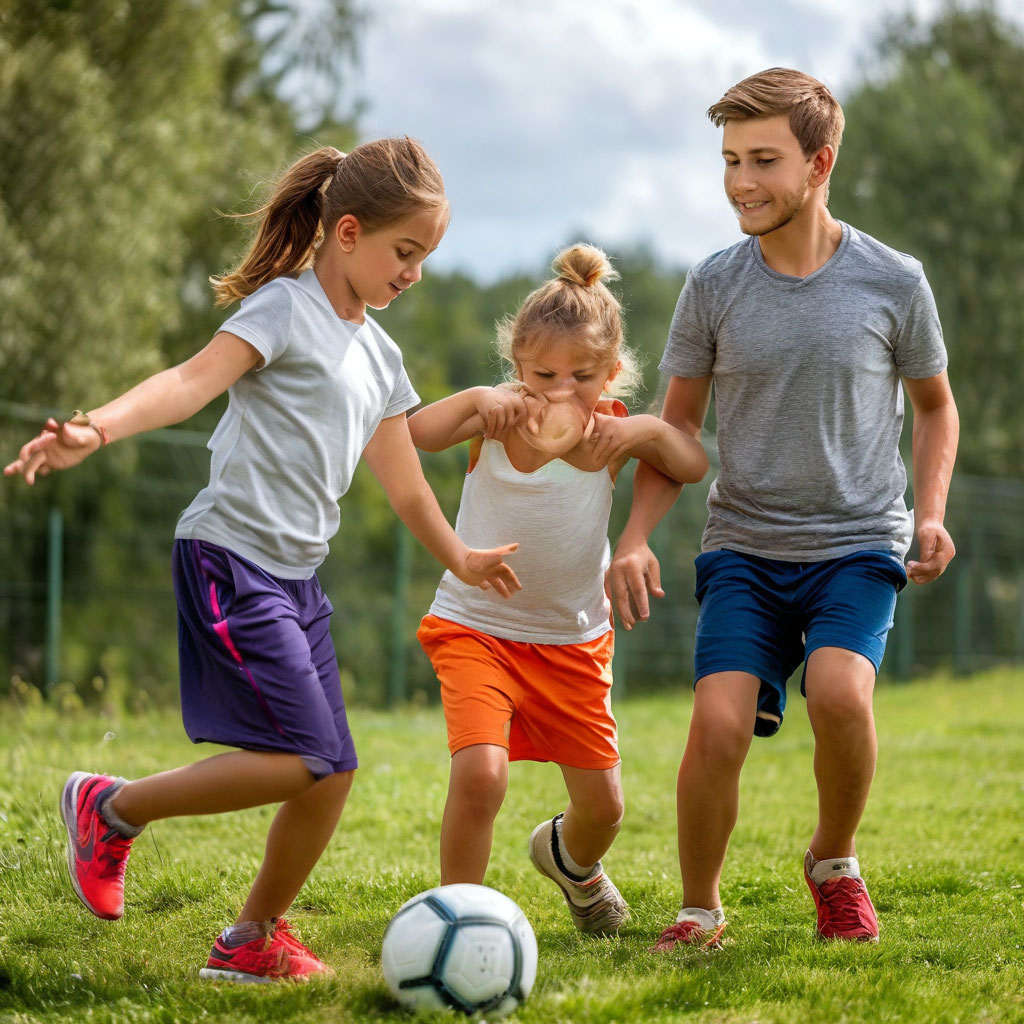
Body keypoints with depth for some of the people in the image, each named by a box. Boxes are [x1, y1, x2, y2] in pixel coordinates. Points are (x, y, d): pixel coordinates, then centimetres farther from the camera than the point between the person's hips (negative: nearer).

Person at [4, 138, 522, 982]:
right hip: (231, 559, -8)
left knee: (332, 771, 4)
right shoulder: (286, 308, -8)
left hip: (297, 578, 8)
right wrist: (95, 430, -41)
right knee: (301, 760, -15)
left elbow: (403, 480, 29)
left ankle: (252, 940, 20)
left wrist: (460, 558, 39)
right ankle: (111, 808, 2)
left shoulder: (380, 356, 17)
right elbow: (194, 380, -24)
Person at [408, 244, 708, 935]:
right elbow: (411, 437, -28)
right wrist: (476, 400, -40)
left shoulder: (609, 432, -9)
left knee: (603, 805, 12)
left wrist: (649, 431, -20)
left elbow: (695, 466, -2)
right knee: (481, 772, -27)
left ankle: (569, 857, 49)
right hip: (477, 627, -3)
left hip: (574, 639, 3)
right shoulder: (499, 418, -16)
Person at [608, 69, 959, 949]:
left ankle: (834, 862, 2)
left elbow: (935, 407, 13)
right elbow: (678, 423, 9)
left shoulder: (893, 283, -2)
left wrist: (930, 512, -2)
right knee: (718, 722, -18)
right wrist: (636, 537, -4)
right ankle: (699, 909, 6)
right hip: (744, 546, 1)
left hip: (859, 546, -1)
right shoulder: (714, 287, 0)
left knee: (839, 690, -28)